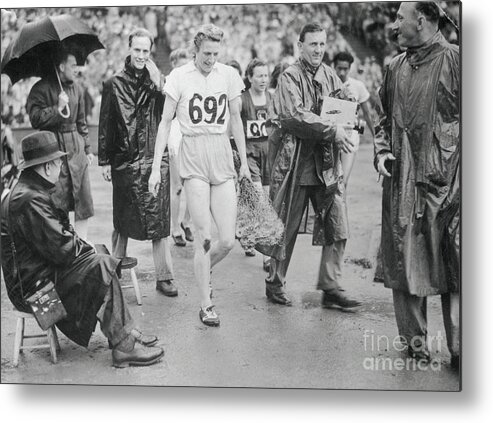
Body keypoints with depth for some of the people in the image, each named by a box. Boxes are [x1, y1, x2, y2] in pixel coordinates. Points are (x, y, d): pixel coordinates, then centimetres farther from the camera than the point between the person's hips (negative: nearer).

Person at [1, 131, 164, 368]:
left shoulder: (31, 191, 13)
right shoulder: (29, 201, -23)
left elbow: (60, 234, 18)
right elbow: (61, 249, -24)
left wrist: (77, 243, 0)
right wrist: (85, 247, -5)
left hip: (41, 270, 11)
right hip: (32, 284, -11)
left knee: (105, 263, 4)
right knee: (99, 267, -20)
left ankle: (125, 332, 3)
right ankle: (123, 347, -15)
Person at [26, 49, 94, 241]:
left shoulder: (76, 88, 12)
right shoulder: (41, 88, -6)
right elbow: (35, 119, -15)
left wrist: (87, 148, 17)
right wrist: (58, 108, -18)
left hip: (76, 147, 5)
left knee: (83, 198, 2)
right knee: (56, 199, -3)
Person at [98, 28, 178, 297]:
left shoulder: (157, 82, 7)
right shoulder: (114, 84, 4)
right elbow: (105, 125, 4)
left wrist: (157, 83, -13)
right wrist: (104, 160, 1)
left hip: (155, 160, 0)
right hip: (125, 161, 0)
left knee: (159, 220, 1)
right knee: (122, 220, 8)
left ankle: (164, 277, 7)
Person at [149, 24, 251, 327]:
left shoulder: (229, 75, 7)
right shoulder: (180, 77, -1)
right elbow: (165, 122, 2)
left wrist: (244, 162, 17)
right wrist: (156, 168, -2)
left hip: (223, 159, 3)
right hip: (193, 158, -3)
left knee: (228, 240, -3)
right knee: (204, 237, -6)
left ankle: (203, 269, 31)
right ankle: (206, 305, 8)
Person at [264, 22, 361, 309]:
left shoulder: (331, 76, 13)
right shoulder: (290, 77, -5)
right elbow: (295, 115, -19)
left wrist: (344, 123, -10)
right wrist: (332, 130, -23)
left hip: (327, 164, 5)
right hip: (295, 162, -5)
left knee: (338, 228, 1)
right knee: (286, 228, 6)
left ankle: (331, 289, 11)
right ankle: (275, 284, 22)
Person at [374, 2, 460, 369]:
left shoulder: (454, 60, -4)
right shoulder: (396, 67, 14)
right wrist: (382, 150, 7)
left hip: (447, 179, -5)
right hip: (402, 180, 6)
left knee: (455, 266, 1)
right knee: (406, 262, 7)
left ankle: (459, 349, 9)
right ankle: (415, 341, 19)